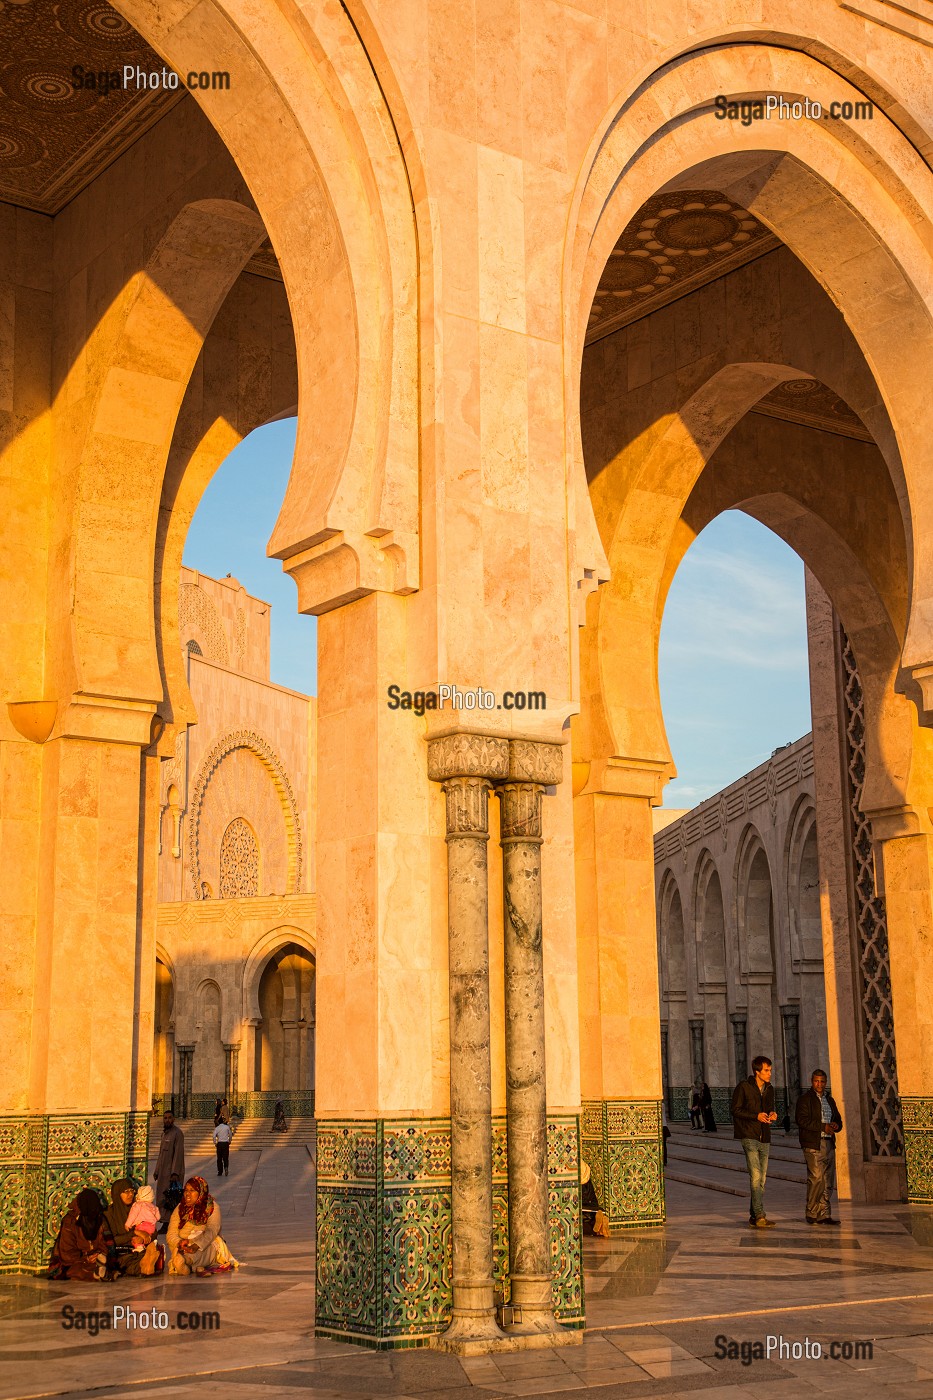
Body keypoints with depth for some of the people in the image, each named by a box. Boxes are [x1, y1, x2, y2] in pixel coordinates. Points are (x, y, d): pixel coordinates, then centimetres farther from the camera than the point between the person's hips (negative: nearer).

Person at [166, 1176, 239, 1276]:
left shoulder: (212, 1208, 2)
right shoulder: (180, 1209, 12)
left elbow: (211, 1231, -15)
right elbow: (171, 1234, 4)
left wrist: (196, 1245, -35)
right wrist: (180, 1243, -22)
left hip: (206, 1246, -4)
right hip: (183, 1248, 4)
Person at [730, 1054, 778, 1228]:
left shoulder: (769, 1089, 13)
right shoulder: (743, 1087, -6)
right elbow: (735, 1109, -6)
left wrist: (772, 1114, 0)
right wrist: (756, 1116, -16)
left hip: (764, 1137, 7)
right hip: (749, 1136, -7)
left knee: (762, 1178, 8)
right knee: (755, 1175, -16)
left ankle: (754, 1216, 15)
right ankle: (759, 1215, -19)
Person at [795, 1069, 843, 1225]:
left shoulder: (830, 1100, 21)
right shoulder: (804, 1099, 0)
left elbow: (838, 1119, 26)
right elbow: (802, 1120, -13)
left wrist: (836, 1125, 2)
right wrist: (823, 1126, -17)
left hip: (829, 1143, 7)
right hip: (813, 1145, -7)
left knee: (828, 1181, 4)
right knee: (816, 1178, -12)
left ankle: (824, 1215, 8)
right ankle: (812, 1214, -4)